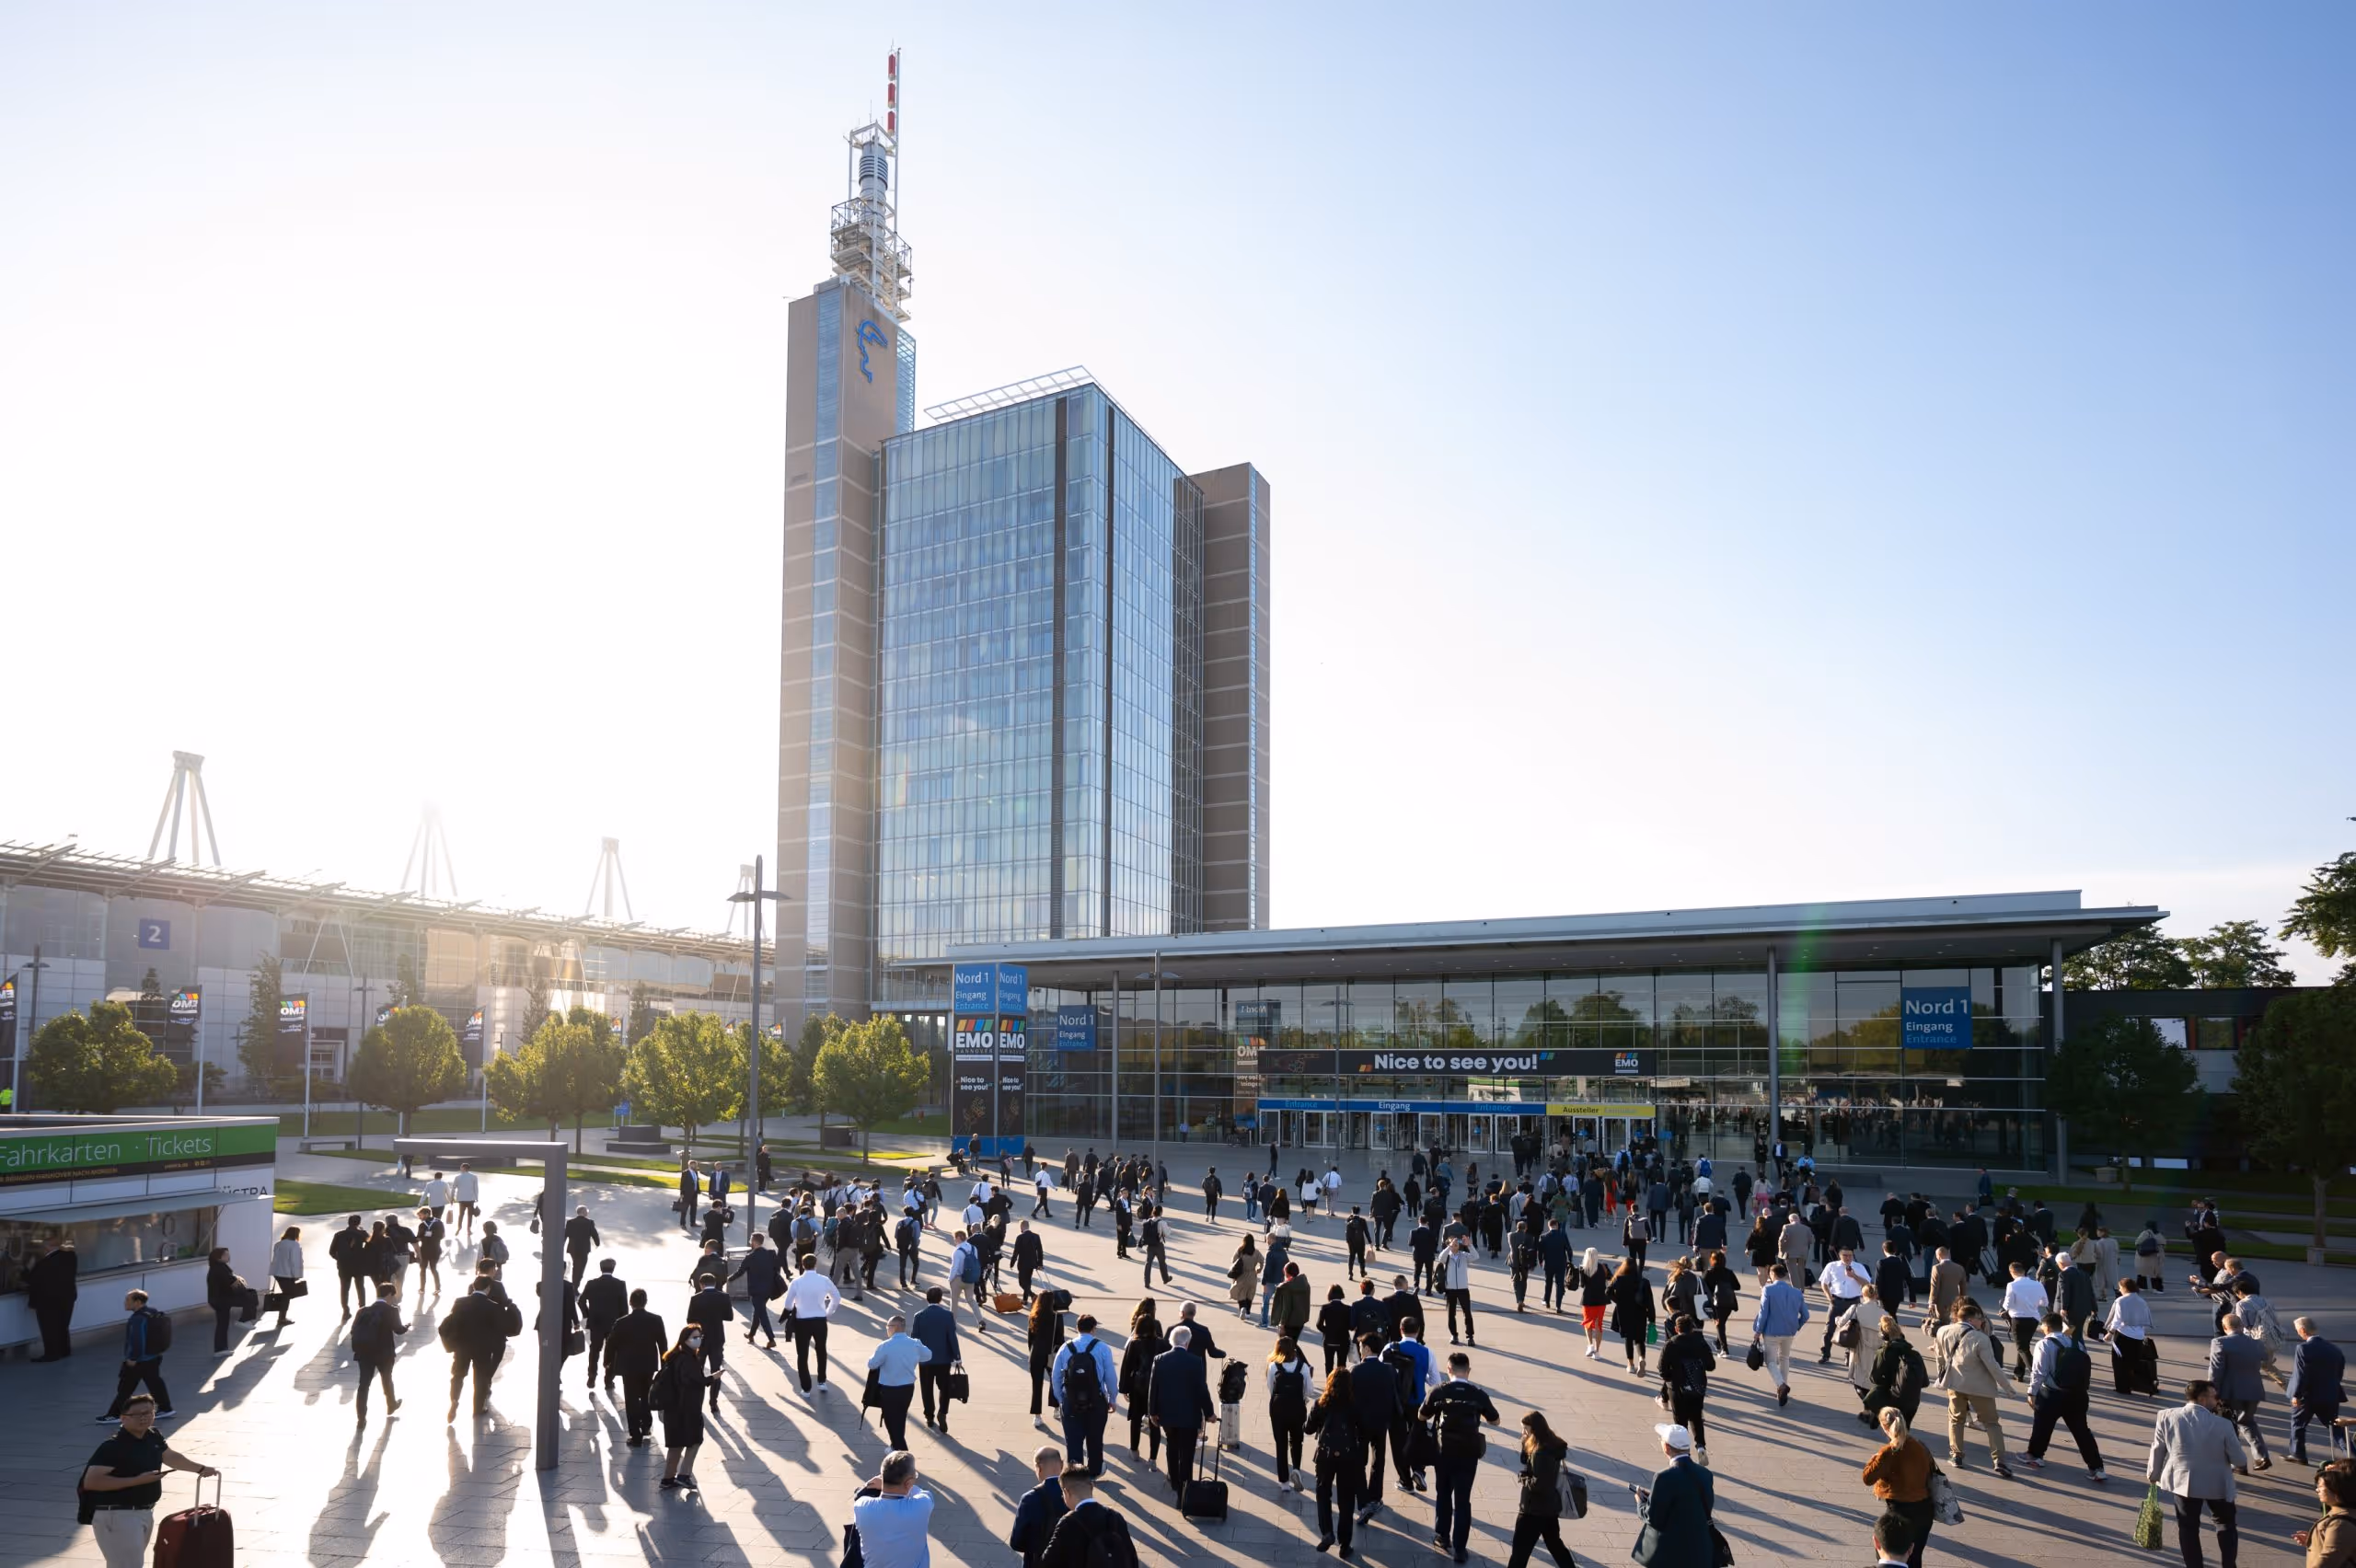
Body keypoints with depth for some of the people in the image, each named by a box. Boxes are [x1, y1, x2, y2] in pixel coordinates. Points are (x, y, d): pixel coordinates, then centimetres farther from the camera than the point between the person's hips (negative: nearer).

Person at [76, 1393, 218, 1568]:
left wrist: (201, 1468, 17)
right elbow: (90, 1481, -25)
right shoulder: (112, 1447, -20)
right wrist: (136, 1480, -26)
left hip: (145, 1512, 8)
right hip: (117, 1515, -8)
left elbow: (171, 1456, 19)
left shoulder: (154, 1438, 3)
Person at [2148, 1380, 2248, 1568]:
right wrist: (2235, 1463, 16)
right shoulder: (2223, 1425, -20)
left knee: (2188, 1527, 14)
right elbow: (2240, 1461, -10)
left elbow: (2158, 1450, -2)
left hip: (2182, 1481, 1)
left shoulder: (2167, 1417, -13)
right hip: (2217, 1483, -1)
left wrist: (2152, 1475, 14)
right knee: (2226, 1524, 23)